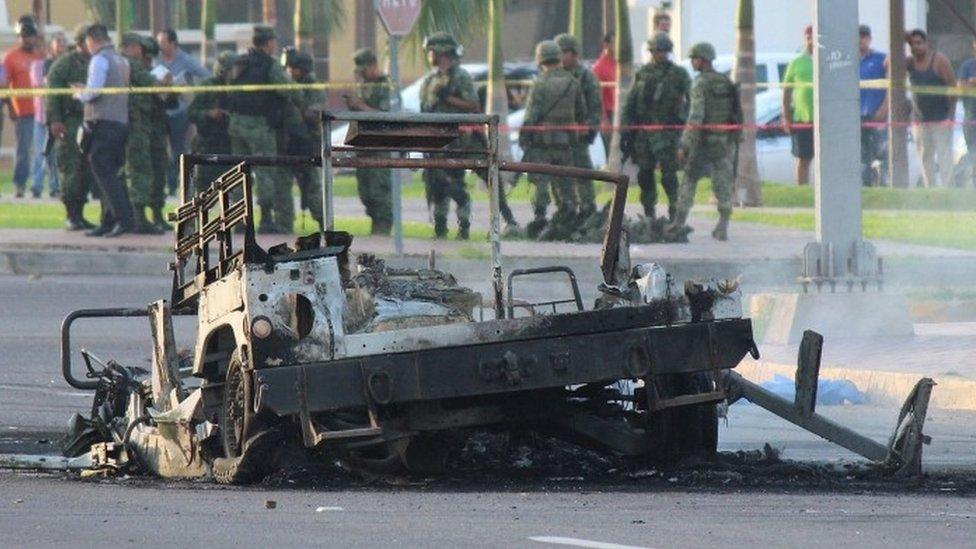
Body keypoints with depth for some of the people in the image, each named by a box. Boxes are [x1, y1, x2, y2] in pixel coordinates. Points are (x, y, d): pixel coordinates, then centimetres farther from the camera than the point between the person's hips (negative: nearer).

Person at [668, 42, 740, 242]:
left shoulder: (701, 83, -11)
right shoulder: (727, 83, 10)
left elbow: (695, 116, -18)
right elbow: (736, 113, 13)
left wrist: (684, 145, -17)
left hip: (704, 140, -5)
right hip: (726, 141, 5)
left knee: (689, 180, 9)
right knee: (723, 184, 5)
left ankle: (680, 221, 9)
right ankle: (723, 227, -1)